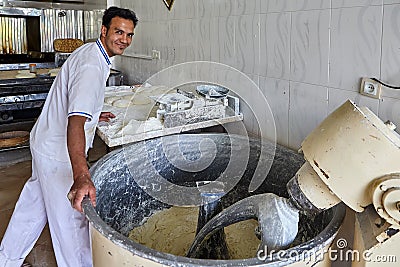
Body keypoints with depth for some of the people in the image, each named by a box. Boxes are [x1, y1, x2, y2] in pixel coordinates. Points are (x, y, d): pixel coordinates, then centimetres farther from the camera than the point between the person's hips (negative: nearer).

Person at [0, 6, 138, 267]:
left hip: (45, 142, 11)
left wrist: (94, 114, 34)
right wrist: (81, 176, -51)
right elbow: (75, 120, -40)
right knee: (72, 219, 4)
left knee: (34, 202, 24)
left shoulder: (89, 52, 7)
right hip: (59, 153, -11)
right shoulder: (92, 67, -26)